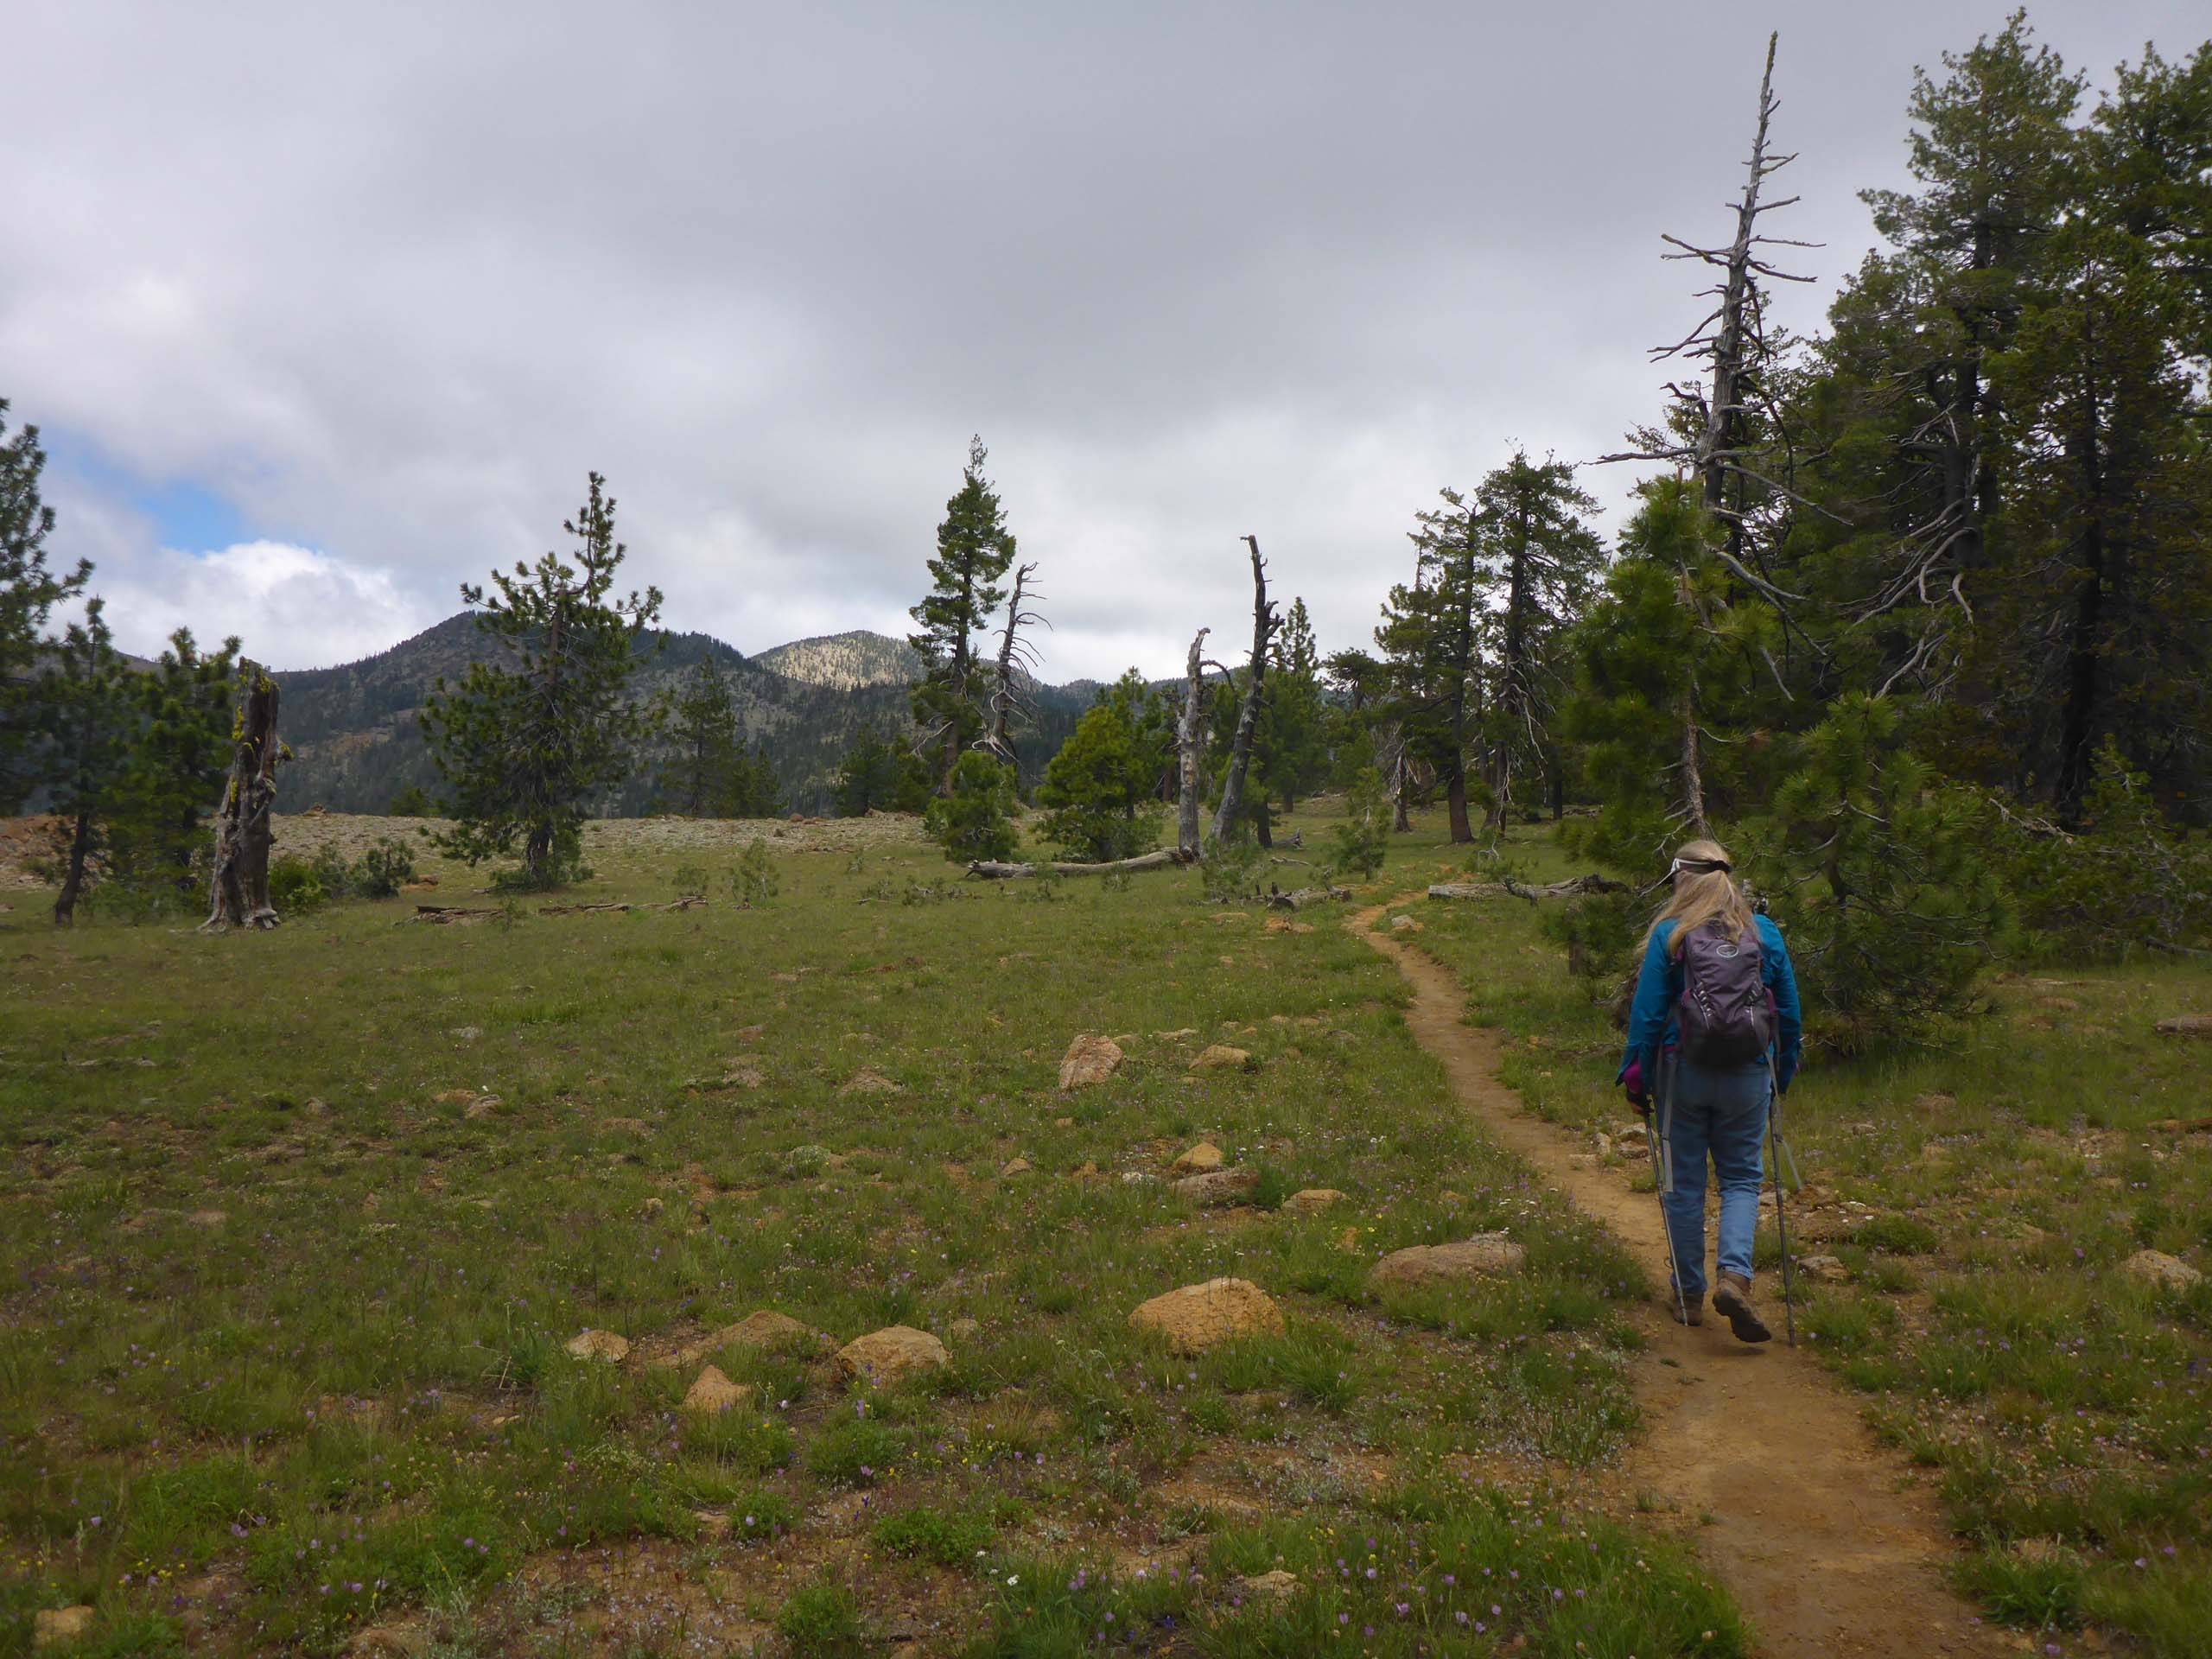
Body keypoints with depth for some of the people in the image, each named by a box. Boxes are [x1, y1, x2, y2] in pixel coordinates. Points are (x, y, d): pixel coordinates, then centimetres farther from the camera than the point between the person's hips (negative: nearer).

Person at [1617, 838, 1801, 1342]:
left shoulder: (1669, 934, -7)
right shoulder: (1765, 934, 2)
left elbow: (1647, 1012, -7)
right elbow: (1790, 1014, 7)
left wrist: (1635, 1075, 1)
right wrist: (1782, 1073, 18)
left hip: (1683, 1074, -2)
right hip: (1748, 1077, 2)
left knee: (1685, 1182, 10)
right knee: (1742, 1178, 13)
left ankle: (1689, 1295, 18)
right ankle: (1735, 1276, -8)